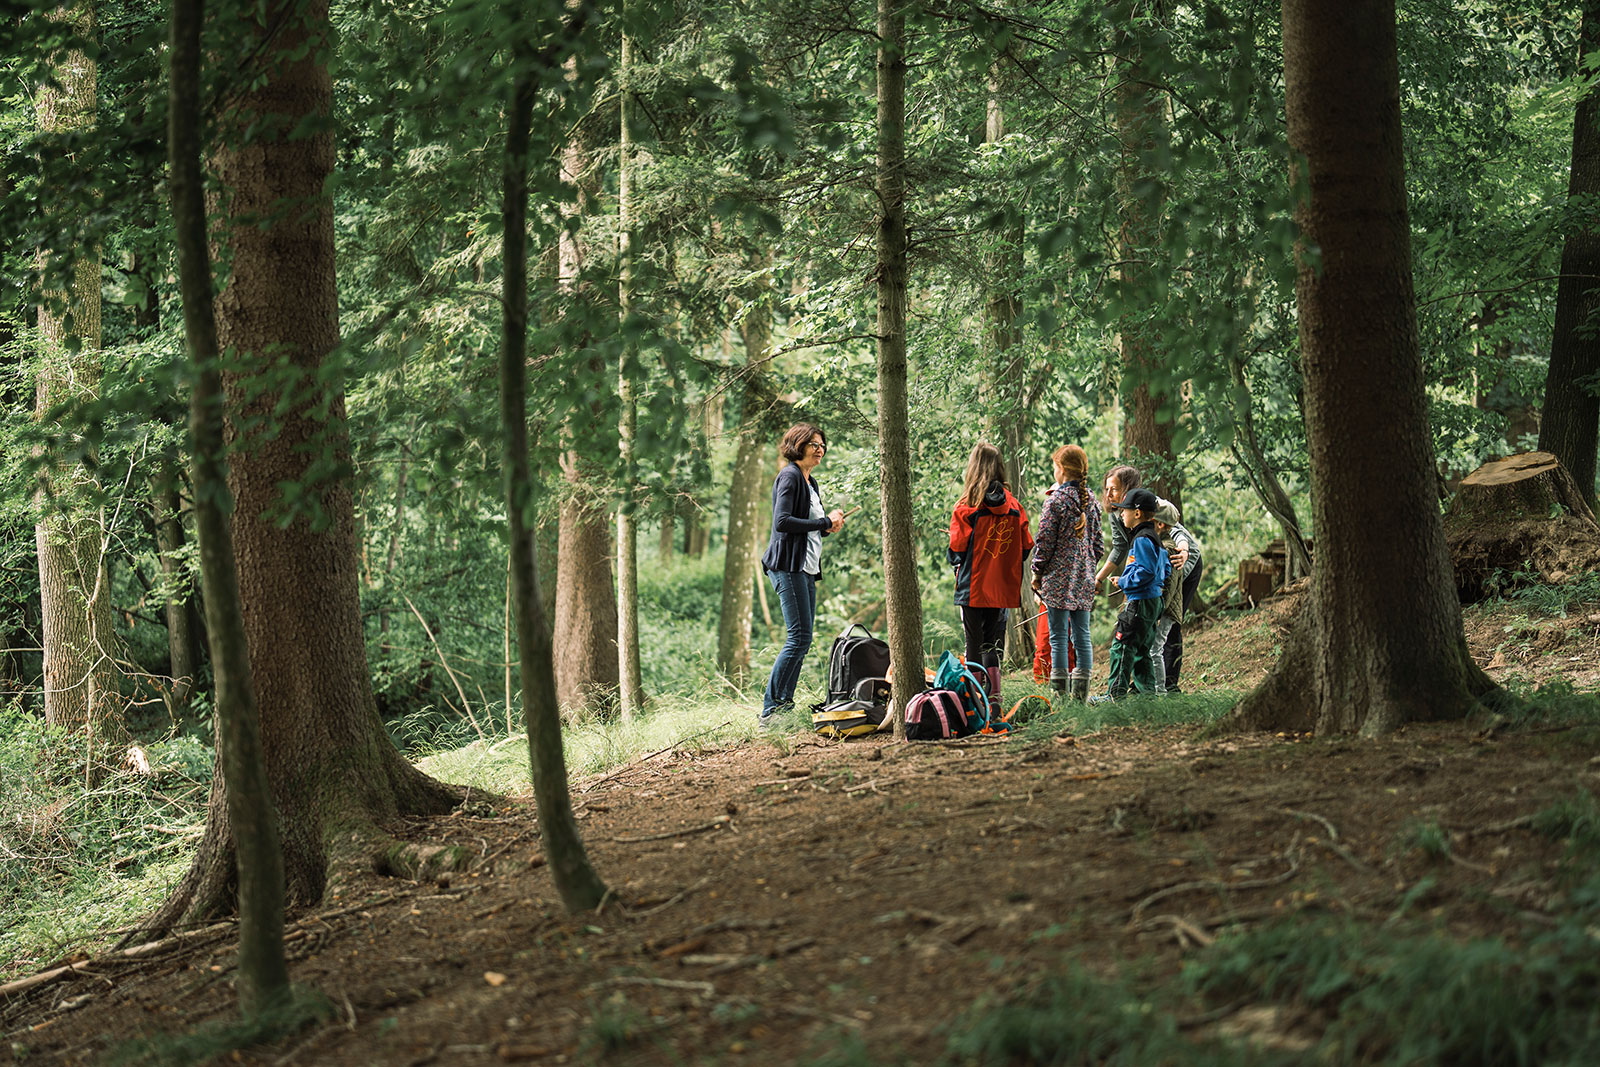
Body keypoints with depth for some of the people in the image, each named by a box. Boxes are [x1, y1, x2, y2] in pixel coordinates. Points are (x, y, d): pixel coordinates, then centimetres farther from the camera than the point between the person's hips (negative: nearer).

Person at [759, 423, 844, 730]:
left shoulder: (811, 482, 21)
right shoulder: (789, 476, -8)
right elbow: (782, 522, -19)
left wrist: (828, 527, 8)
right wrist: (825, 522, -13)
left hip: (806, 567, 10)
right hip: (788, 565, -10)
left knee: (802, 640, 6)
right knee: (799, 638, -14)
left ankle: (784, 707, 8)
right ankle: (769, 711, -14)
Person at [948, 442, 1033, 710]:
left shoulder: (967, 507, -11)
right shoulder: (1014, 506, 0)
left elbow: (957, 550, -11)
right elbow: (1026, 547, 4)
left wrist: (957, 563, 10)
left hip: (974, 587, -3)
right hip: (1004, 588, 3)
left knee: (974, 643, 4)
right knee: (994, 641, 12)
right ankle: (994, 693, 3)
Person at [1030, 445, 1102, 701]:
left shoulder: (1057, 500, -10)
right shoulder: (1090, 499, 8)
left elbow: (1045, 541, -10)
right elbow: (1097, 541, 13)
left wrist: (1037, 573, 1)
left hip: (1058, 577, -6)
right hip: (1084, 578, 6)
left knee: (1058, 636, -3)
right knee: (1082, 634, 8)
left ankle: (1059, 688, -4)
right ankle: (1081, 691, 9)